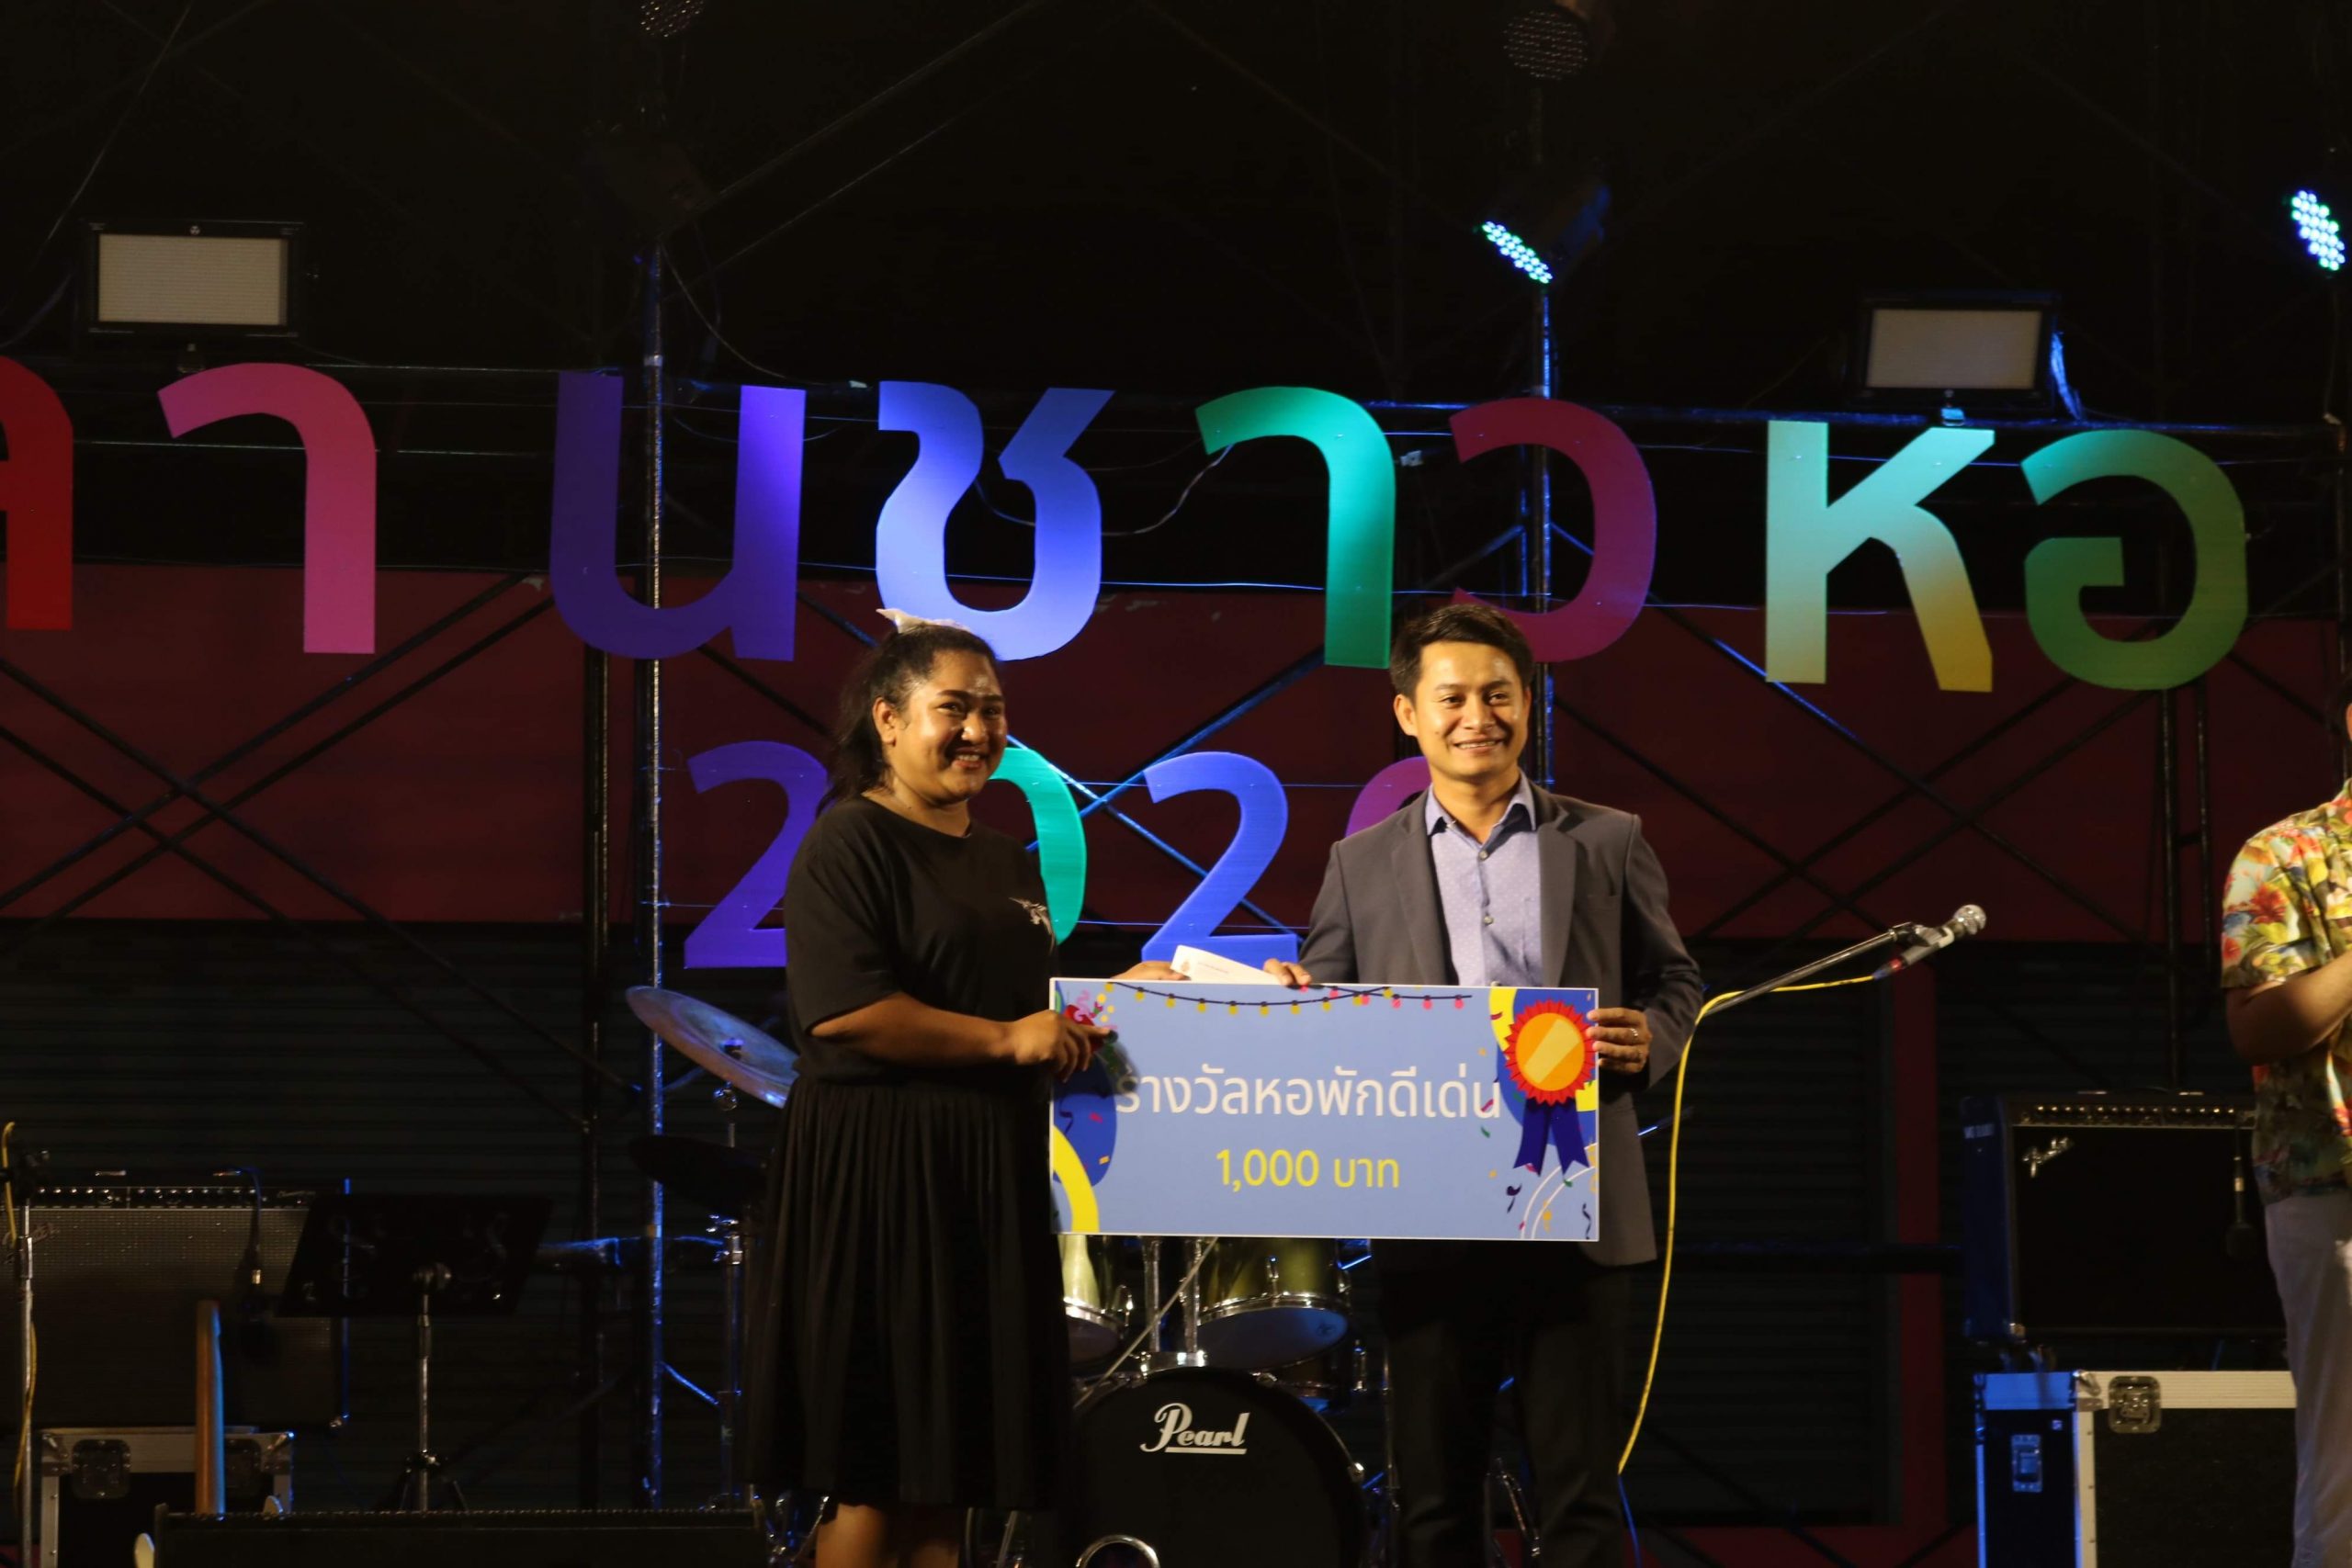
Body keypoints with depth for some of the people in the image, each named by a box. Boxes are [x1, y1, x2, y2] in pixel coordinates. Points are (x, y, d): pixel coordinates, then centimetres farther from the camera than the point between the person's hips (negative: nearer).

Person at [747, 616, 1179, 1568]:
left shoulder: (1003, 862, 18)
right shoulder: (850, 842, -8)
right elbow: (842, 1011, -20)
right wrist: (1008, 1039, -16)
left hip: (991, 1170, 8)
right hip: (879, 1168, -8)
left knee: (957, 1454, 8)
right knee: (877, 1466, -6)